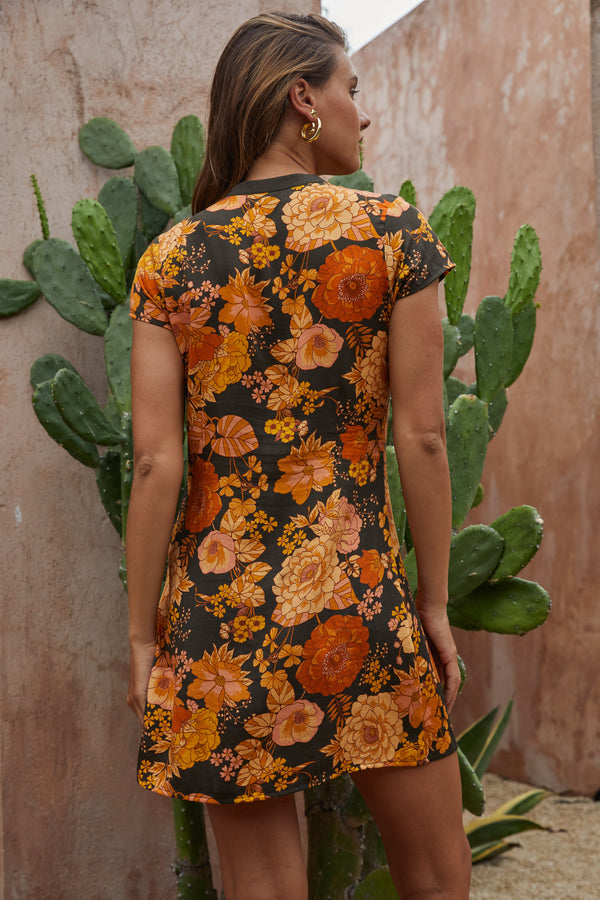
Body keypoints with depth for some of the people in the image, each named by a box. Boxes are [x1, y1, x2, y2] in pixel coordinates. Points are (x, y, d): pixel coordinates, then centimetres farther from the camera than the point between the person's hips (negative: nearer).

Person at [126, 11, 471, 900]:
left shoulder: (170, 258, 1)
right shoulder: (392, 230, -4)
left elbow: (156, 463, -4)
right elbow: (421, 437, -4)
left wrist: (142, 634, 3)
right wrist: (435, 600, 5)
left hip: (215, 605, 3)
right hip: (355, 595, -2)